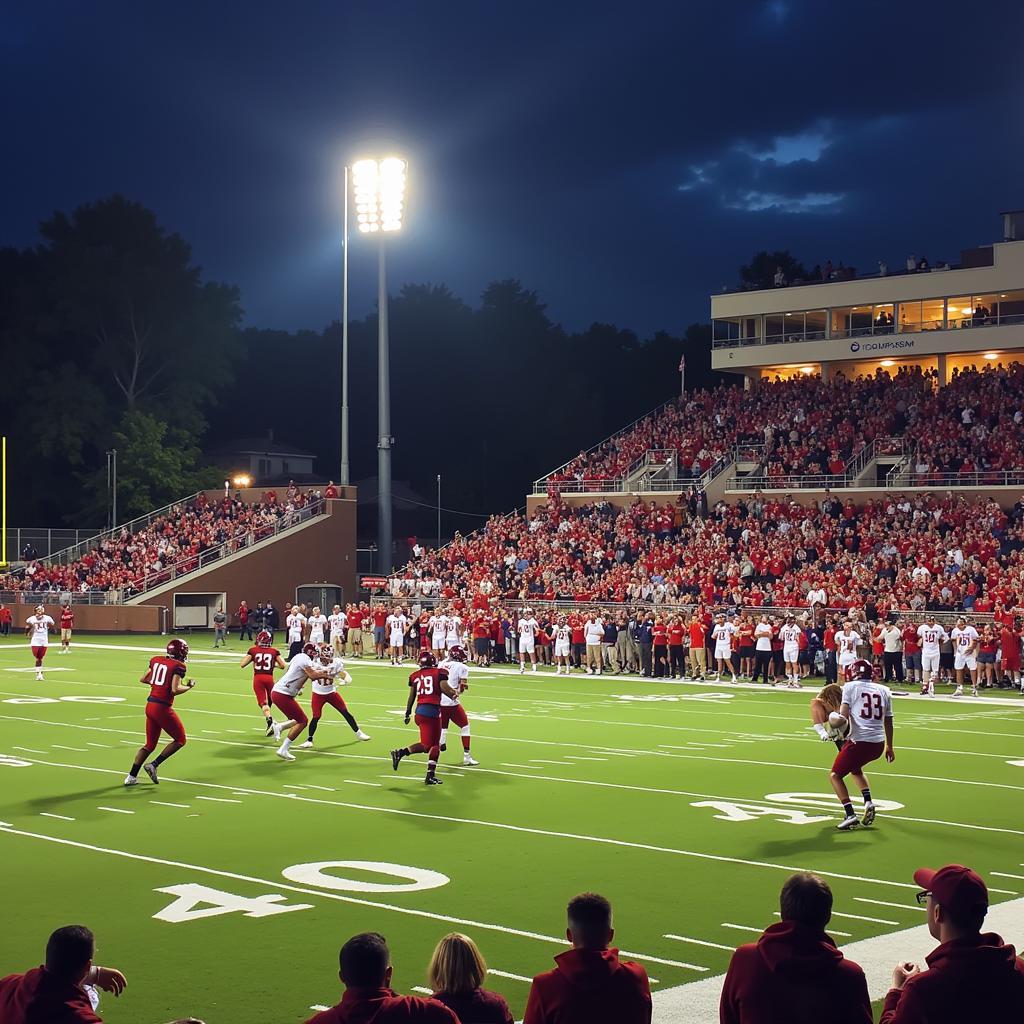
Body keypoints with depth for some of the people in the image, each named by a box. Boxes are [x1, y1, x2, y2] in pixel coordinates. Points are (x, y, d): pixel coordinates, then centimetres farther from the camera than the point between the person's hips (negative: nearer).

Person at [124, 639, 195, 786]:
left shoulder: (156, 660, 10)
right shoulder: (178, 666, -11)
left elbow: (143, 679, 18)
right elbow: (175, 690, -19)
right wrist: (189, 686, -3)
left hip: (150, 705, 7)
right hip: (163, 707, -7)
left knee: (150, 744, 18)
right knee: (180, 740, 10)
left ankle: (131, 776, 13)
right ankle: (154, 765, 2)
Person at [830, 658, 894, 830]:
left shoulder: (850, 687, 1)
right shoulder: (884, 690, 14)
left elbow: (843, 715, -12)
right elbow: (888, 722, 18)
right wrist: (889, 747, 27)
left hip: (860, 741, -6)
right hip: (879, 743, 6)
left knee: (836, 775, 9)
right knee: (855, 768, 33)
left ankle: (850, 814, -6)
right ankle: (868, 803, 15)